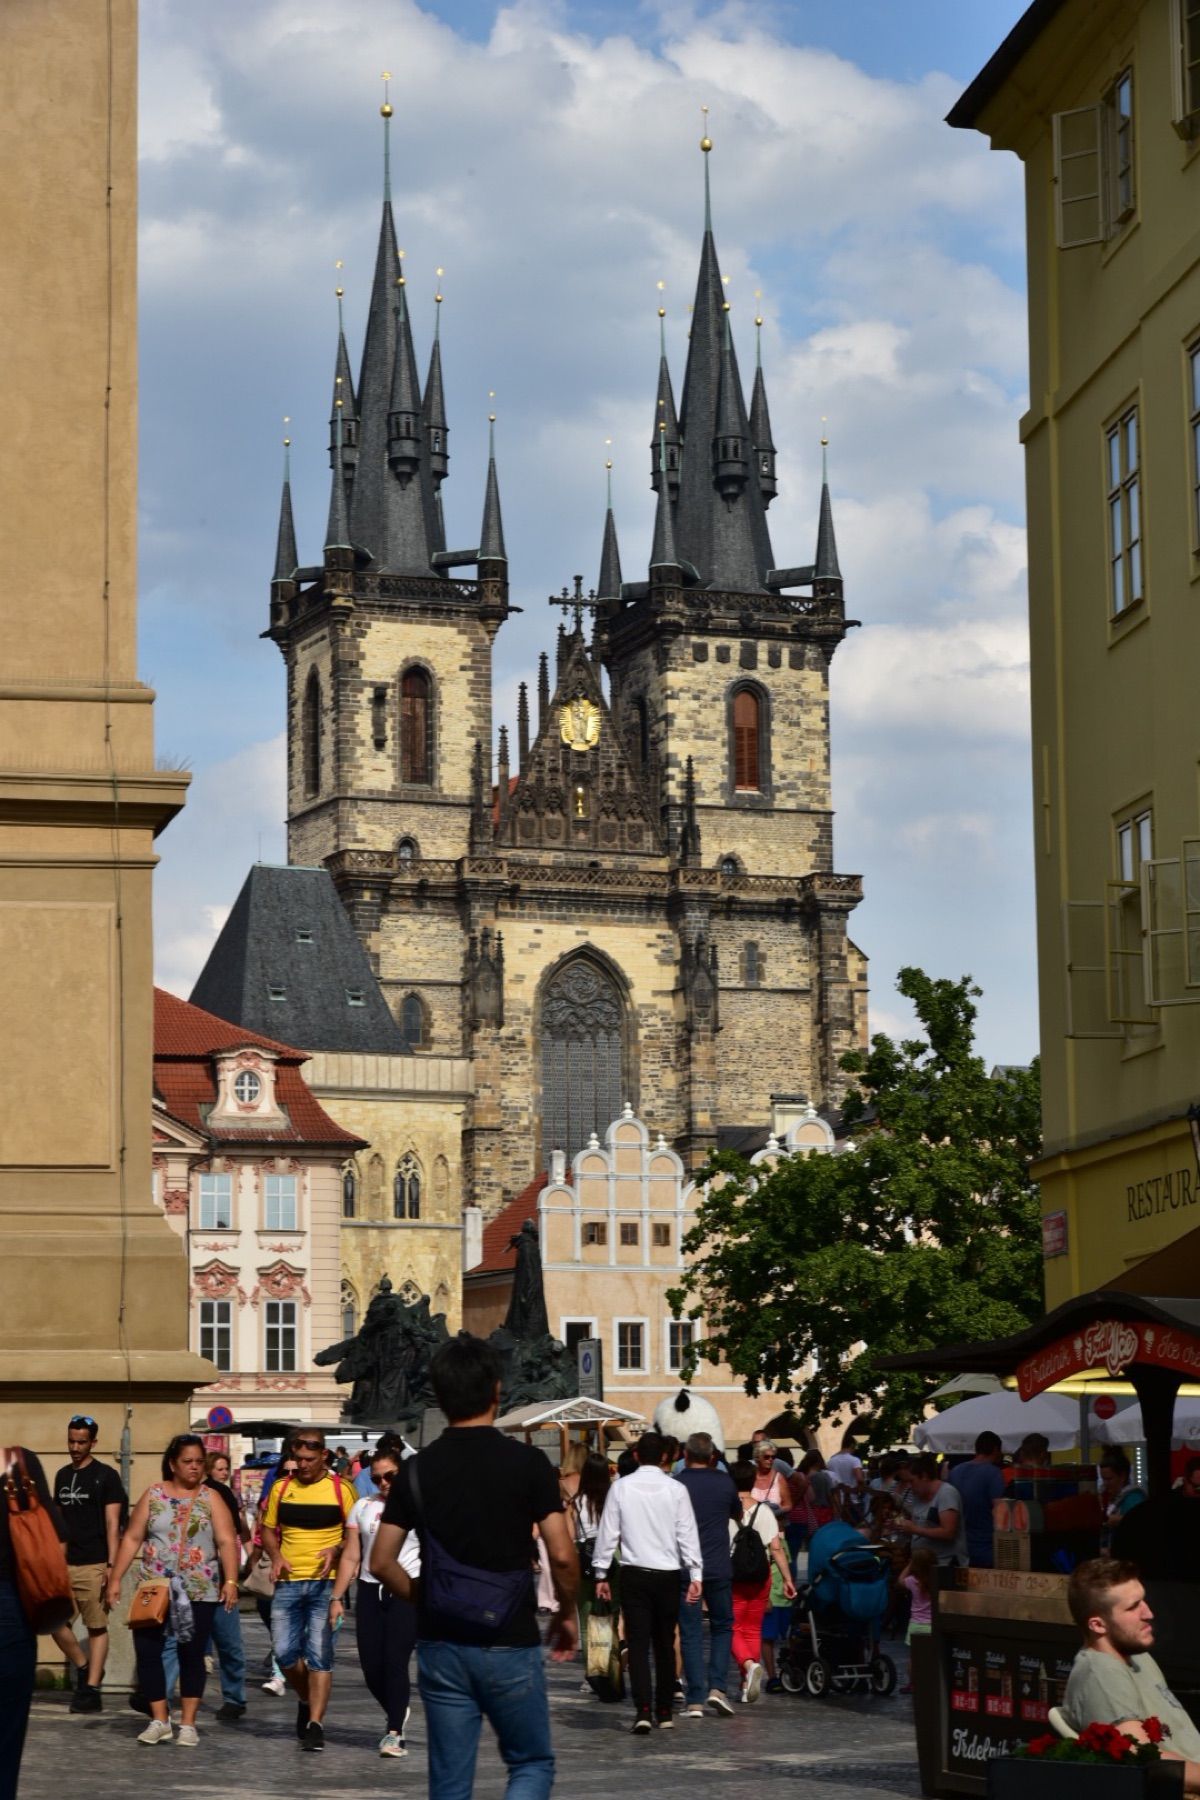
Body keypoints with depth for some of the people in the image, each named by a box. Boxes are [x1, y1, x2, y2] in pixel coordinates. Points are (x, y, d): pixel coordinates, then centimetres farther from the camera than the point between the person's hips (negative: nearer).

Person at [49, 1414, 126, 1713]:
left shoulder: (106, 1476, -2)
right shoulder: (62, 1475, 14)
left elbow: (113, 1523, -6)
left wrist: (111, 1565, -13)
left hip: (94, 1565, -5)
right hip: (65, 1564, 5)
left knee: (97, 1627, -2)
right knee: (56, 1624, -2)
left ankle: (91, 1689, -1)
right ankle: (85, 1669, 18)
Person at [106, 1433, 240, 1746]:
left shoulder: (210, 1498, 2)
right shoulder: (153, 1495, 4)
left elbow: (227, 1541, -6)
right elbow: (132, 1539, 4)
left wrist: (230, 1581, -18)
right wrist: (115, 1579, -2)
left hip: (198, 1592, -1)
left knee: (192, 1655, 1)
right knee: (147, 1651, -5)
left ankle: (188, 1724, 10)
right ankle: (159, 1721, 7)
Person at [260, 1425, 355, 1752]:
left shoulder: (341, 1489, -1)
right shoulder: (281, 1488, 9)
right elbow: (268, 1529, 17)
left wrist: (337, 1550, -16)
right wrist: (275, 1555, -2)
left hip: (326, 1583, -3)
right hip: (288, 1582, 4)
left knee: (319, 1654, -7)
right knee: (284, 1652, 1)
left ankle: (315, 1724, -5)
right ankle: (307, 1700, 28)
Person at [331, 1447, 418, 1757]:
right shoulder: (363, 1507, 13)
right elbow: (351, 1557, 13)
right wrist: (337, 1597, 7)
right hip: (371, 1591, 4)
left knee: (395, 1660, -13)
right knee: (371, 1664, 1)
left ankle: (394, 1732, -6)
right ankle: (396, 1713, 28)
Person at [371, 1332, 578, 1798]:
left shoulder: (417, 1470, 2)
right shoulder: (528, 1463, -7)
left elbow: (382, 1562, 2)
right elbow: (562, 1556, -10)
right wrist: (566, 1614, 7)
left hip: (442, 1648, 3)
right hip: (510, 1645, -3)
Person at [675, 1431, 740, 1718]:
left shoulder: (676, 1485, -6)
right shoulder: (725, 1482, 1)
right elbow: (738, 1513, 20)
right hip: (719, 1568, 2)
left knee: (691, 1633, 3)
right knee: (722, 1627, 16)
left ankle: (695, 1699, -1)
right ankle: (717, 1687, 1)